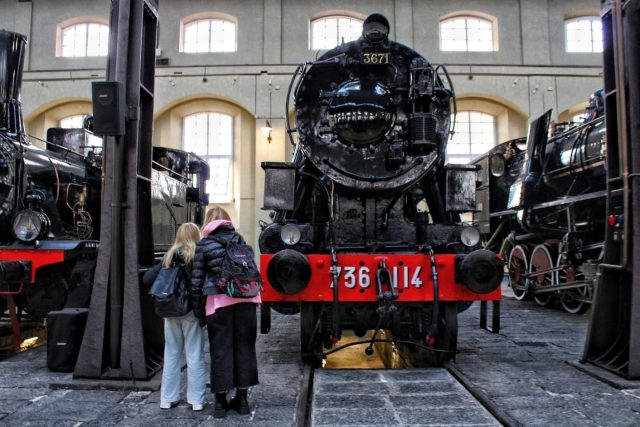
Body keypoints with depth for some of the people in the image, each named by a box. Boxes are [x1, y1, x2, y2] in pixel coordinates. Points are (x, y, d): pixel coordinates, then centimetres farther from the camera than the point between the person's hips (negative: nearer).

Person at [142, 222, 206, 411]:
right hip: (191, 310, -4)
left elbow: (146, 279, 3)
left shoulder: (169, 256, 6)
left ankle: (168, 398, 21)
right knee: (194, 355, 3)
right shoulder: (198, 256, -7)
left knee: (171, 354, 14)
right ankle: (196, 400, 6)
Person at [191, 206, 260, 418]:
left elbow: (197, 279, 0)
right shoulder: (239, 238, 13)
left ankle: (221, 401, 13)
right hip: (245, 299, 3)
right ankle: (242, 398, 19)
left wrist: (198, 309, 6)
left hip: (218, 301, -3)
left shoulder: (204, 243, 3)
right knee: (244, 347, 10)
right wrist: (251, 292, 14)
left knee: (221, 349, 6)